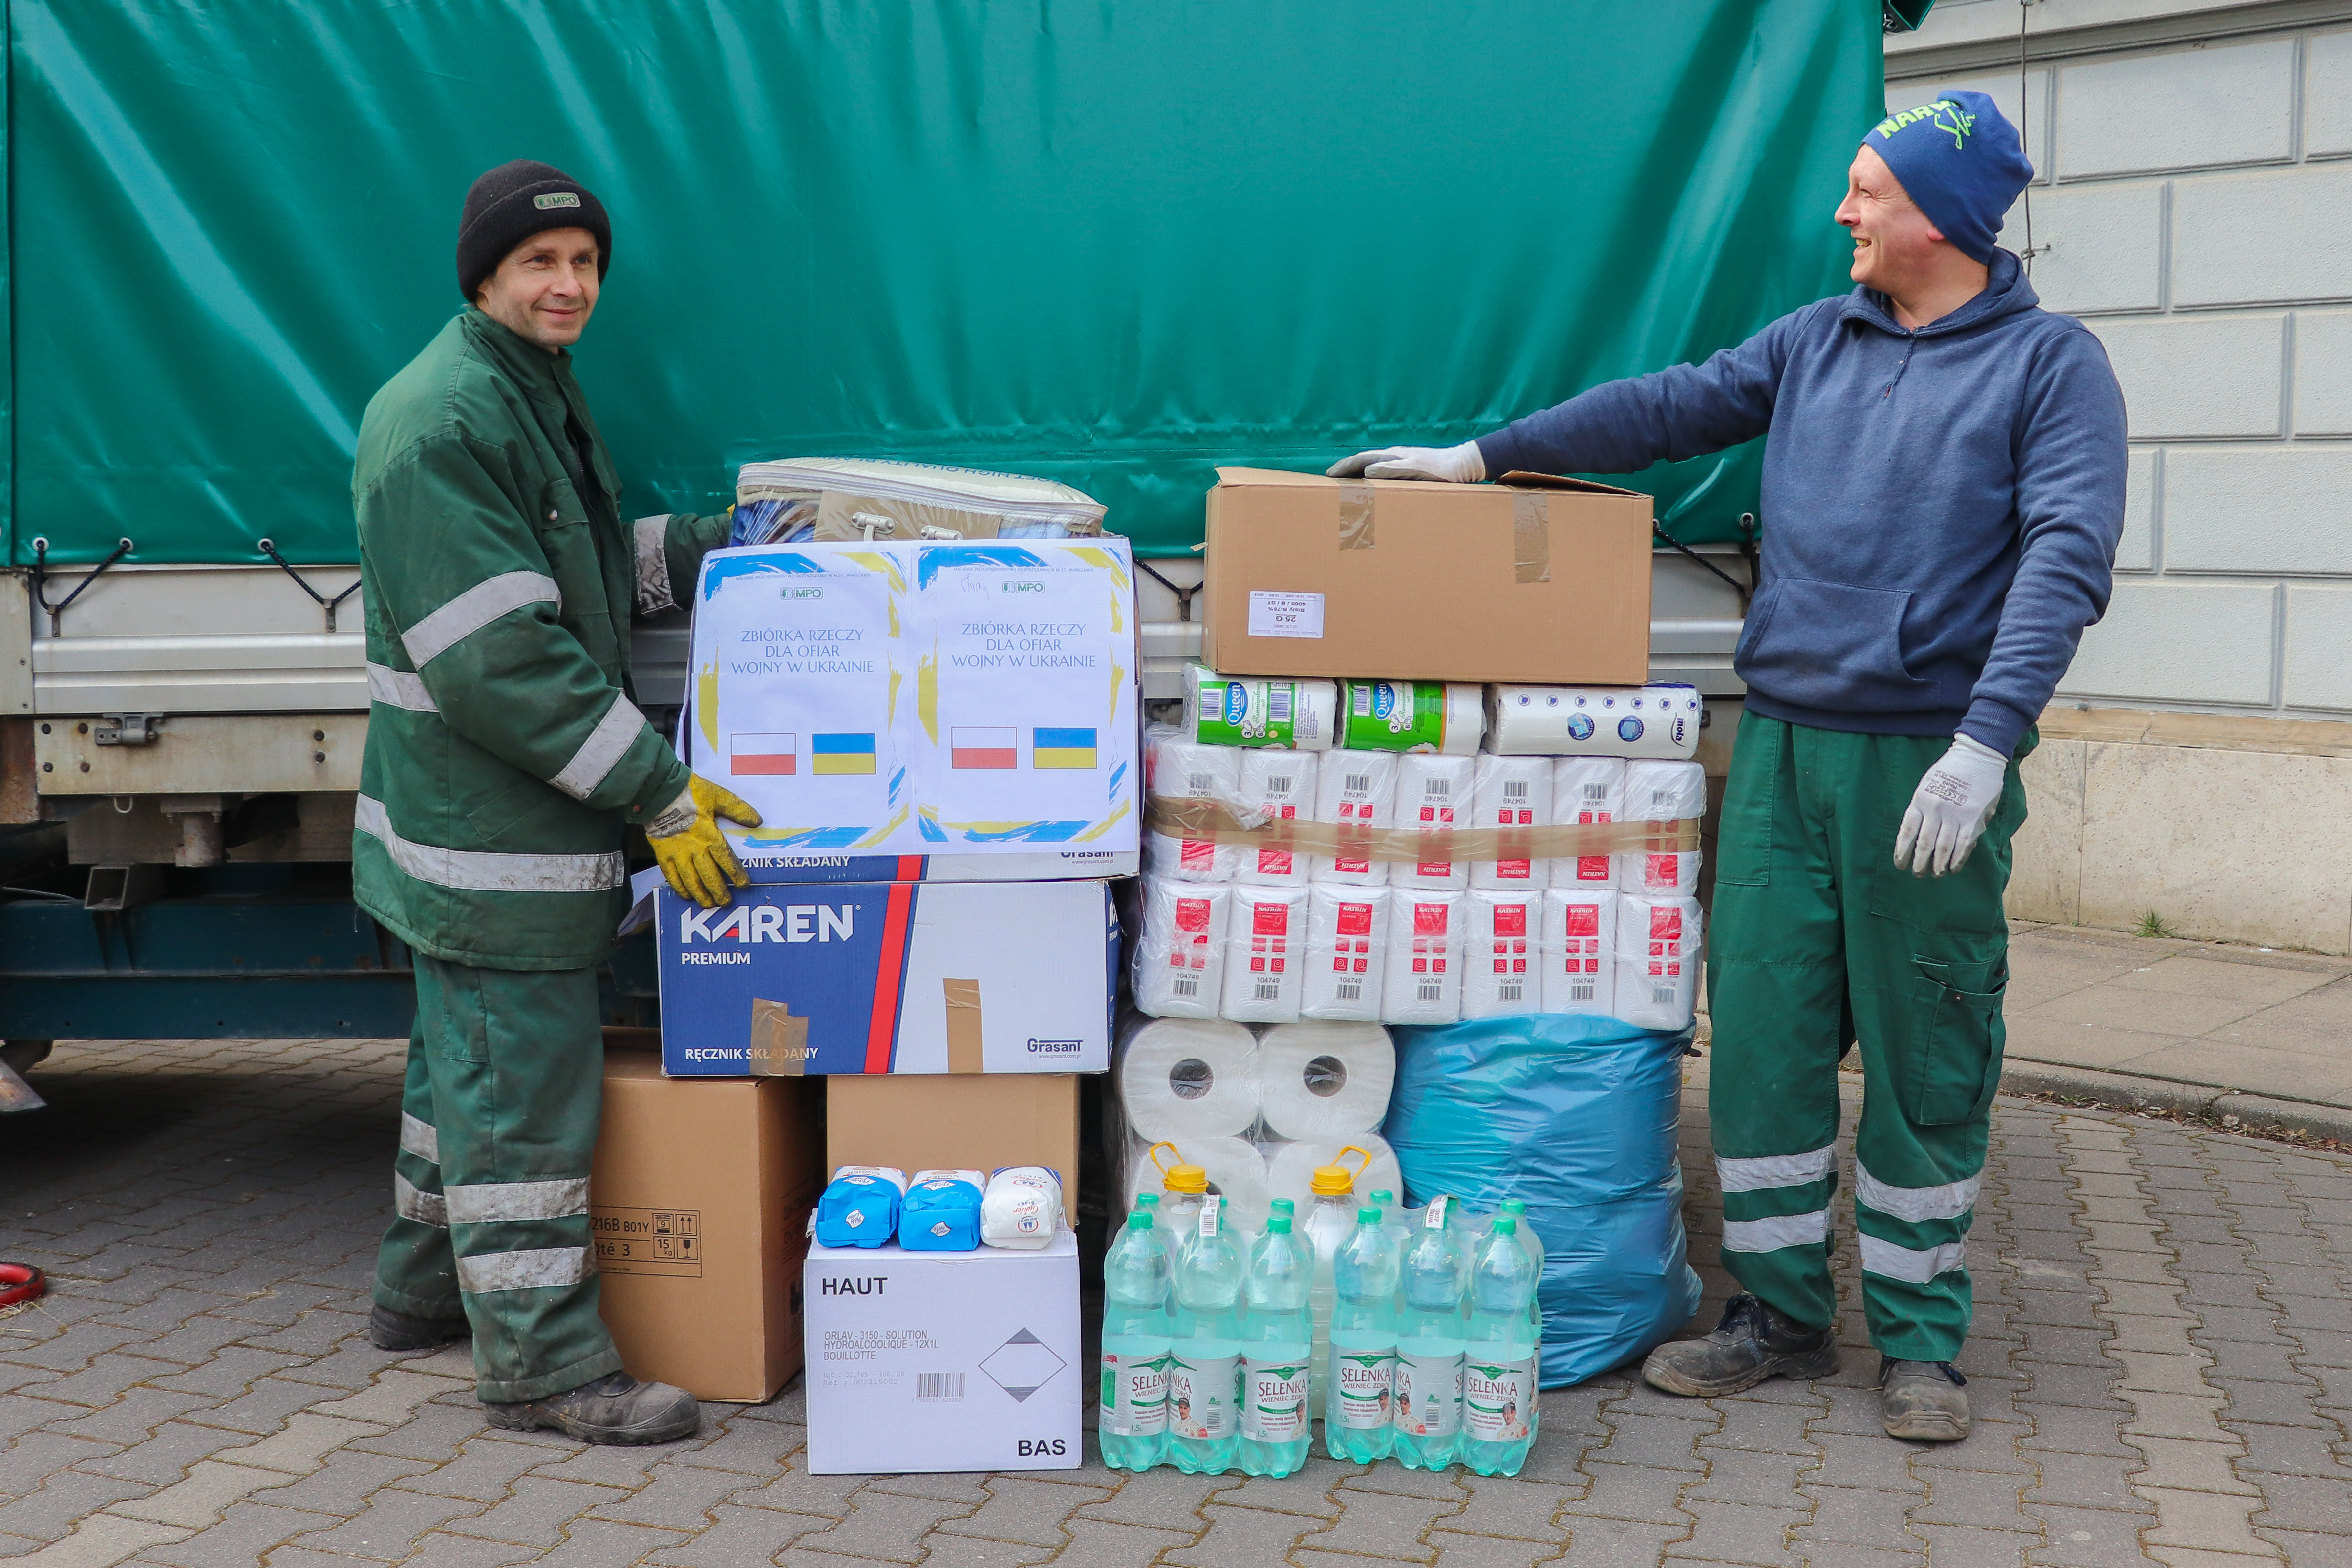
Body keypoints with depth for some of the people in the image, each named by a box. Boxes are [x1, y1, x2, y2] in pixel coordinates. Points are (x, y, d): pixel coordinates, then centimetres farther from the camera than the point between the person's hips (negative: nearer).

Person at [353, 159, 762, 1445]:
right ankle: (539, 1359, 6)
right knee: (524, 1075, -4)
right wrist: (658, 795, -25)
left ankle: (425, 1285, 37)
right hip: (489, 830, -11)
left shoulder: (537, 394, 14)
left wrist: (716, 544, 6)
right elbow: (497, 658, -26)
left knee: (472, 1049, 21)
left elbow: (590, 568, 23)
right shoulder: (439, 423, -20)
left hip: (492, 816, 11)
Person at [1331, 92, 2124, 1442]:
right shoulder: (1816, 341, 14)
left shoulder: (2050, 363, -2)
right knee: (1763, 1026, 4)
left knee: (1928, 1060, 3)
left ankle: (1921, 1339, 18)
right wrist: (1481, 457, 7)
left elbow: (2067, 556, -13)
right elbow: (1671, 408, 13)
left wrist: (1986, 738, -24)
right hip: (1782, 739, 5)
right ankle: (1783, 1314, 18)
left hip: (1929, 762, -4)